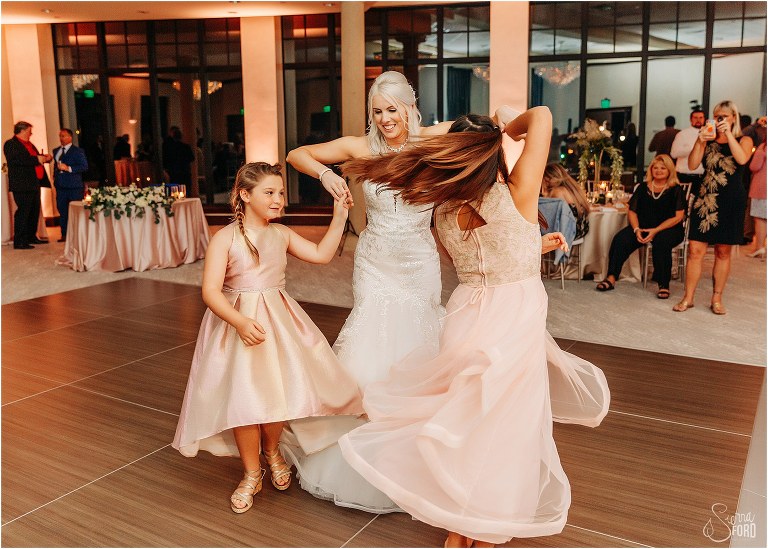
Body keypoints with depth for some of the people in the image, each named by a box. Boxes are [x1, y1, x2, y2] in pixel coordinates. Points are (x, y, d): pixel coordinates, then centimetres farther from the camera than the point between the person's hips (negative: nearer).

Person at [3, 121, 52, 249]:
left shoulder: (29, 144, 21)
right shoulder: (10, 144, -8)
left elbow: (36, 157, 31)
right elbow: (16, 159, -24)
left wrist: (44, 157, 8)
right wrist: (37, 159, -21)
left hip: (34, 184, 10)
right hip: (22, 185, -10)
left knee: (35, 211, 15)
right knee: (23, 211, -9)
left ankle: (31, 237, 27)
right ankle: (19, 242, -5)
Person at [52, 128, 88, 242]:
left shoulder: (78, 151, -2)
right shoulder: (56, 151, 17)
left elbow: (84, 166, -10)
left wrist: (68, 168, -18)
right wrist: (55, 176, 13)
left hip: (74, 187, -5)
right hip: (60, 185, 6)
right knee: (62, 210, 6)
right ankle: (64, 235, 12)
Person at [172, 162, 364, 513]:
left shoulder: (282, 234, 6)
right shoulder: (225, 238, -10)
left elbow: (322, 255, 6)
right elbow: (210, 291, -16)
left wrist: (339, 218, -1)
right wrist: (240, 322, -29)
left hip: (279, 322, 4)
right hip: (237, 324, -3)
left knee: (279, 390, -4)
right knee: (244, 396, -8)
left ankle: (272, 450, 29)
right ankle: (251, 473, 16)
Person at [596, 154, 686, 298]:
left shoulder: (676, 190, 3)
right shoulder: (642, 188, 13)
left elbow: (678, 217, -6)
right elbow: (632, 211, 10)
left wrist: (656, 231, -18)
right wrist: (636, 229, -10)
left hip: (668, 229, -3)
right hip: (643, 227, 3)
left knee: (661, 242, -37)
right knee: (620, 239, -24)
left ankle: (663, 285, -26)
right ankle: (611, 278, -23)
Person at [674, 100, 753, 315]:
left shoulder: (744, 140, 5)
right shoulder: (708, 140, 10)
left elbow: (742, 159, -17)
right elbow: (692, 164, -1)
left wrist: (728, 133, -17)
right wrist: (700, 142, -13)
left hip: (731, 200, -1)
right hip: (705, 199, 1)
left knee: (723, 252, 6)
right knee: (695, 250, -4)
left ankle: (717, 299, 15)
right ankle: (688, 298, 4)